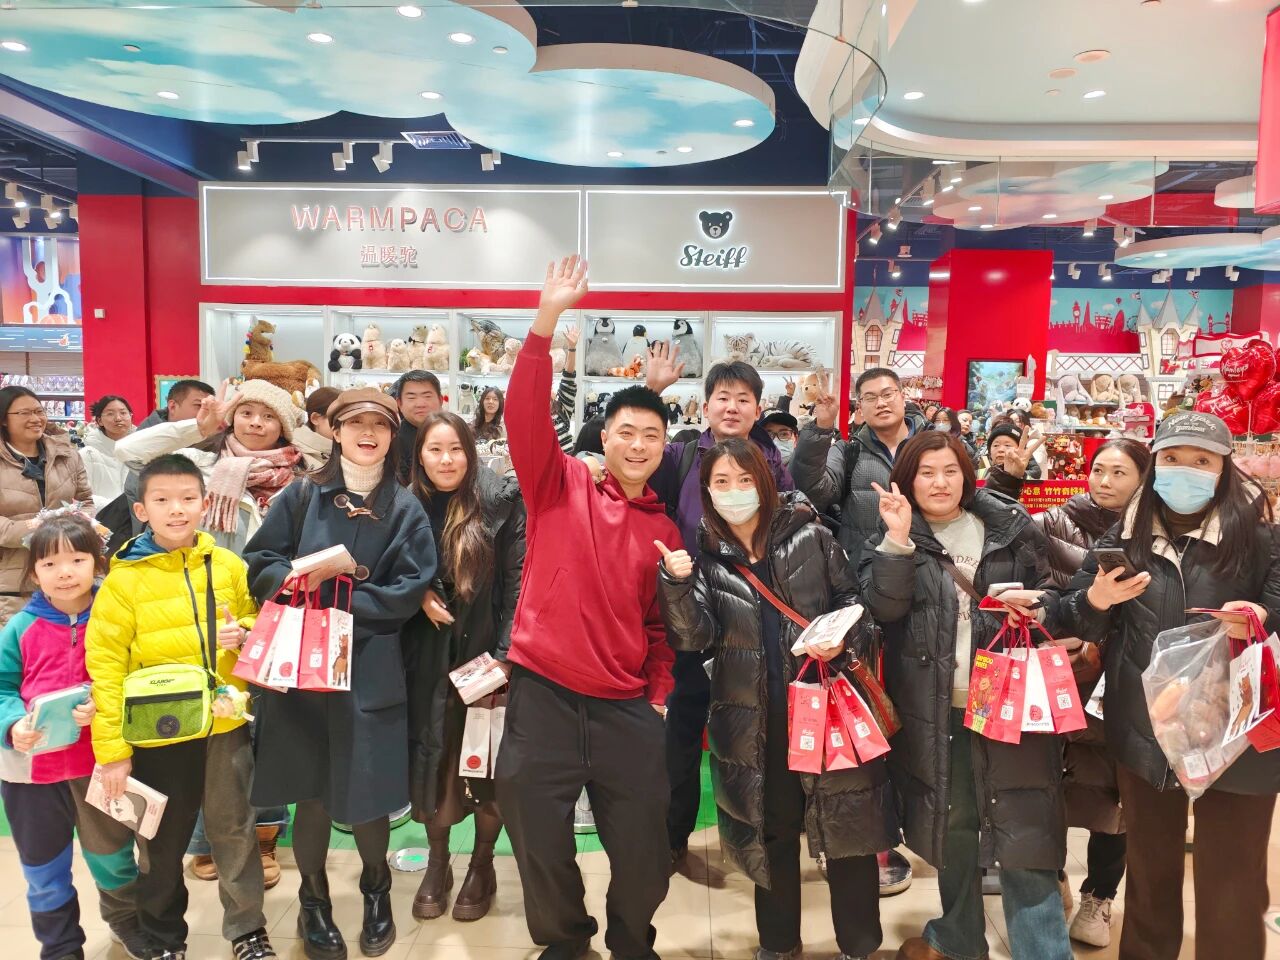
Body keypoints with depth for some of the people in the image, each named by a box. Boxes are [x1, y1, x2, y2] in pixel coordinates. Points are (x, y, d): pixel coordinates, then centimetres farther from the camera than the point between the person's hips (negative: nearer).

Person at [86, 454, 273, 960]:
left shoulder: (228, 566, -1)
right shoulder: (124, 580, -9)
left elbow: (256, 621, 13)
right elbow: (105, 667, -9)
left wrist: (244, 633, -11)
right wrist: (112, 749, -11)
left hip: (225, 726, 2)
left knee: (234, 832, 13)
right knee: (161, 844, 15)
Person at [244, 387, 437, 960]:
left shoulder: (405, 509, 2)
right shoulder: (302, 495, 5)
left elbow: (409, 590, -5)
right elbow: (258, 562, 4)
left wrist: (341, 602, -15)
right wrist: (290, 578, -17)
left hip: (370, 669, -1)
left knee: (366, 790, 3)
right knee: (310, 789, 9)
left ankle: (376, 890, 33)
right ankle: (314, 901, 32)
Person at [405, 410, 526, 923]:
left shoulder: (501, 501, -8)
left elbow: (518, 579, -9)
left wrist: (507, 653, -14)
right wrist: (419, 595, -10)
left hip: (486, 651, -2)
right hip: (430, 657, 3)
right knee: (434, 757, 9)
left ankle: (482, 865, 27)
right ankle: (437, 863, 29)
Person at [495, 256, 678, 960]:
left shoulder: (664, 529, 9)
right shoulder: (560, 486, 0)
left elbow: (661, 624, 15)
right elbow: (526, 415, -16)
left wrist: (660, 696, 5)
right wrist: (548, 320, -24)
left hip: (627, 708, 3)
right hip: (544, 694, -2)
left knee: (642, 849, 10)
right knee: (538, 837, 11)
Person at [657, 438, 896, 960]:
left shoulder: (810, 536, -1)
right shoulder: (706, 558, 1)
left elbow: (852, 598, 8)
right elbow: (696, 637, -7)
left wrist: (842, 637, -12)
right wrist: (676, 583, -23)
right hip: (755, 717, 1)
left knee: (847, 825, 6)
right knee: (772, 829, 14)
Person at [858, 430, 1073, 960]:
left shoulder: (1011, 528, 2)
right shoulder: (893, 536, 2)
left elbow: (1049, 596, 13)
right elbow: (882, 608, -14)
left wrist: (1031, 606, -9)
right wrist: (898, 540, -24)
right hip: (933, 711, 1)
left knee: (1022, 833, -1)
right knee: (950, 824, 16)